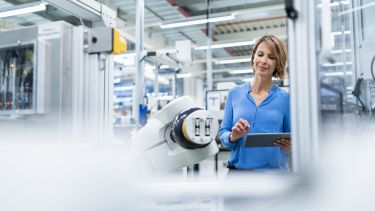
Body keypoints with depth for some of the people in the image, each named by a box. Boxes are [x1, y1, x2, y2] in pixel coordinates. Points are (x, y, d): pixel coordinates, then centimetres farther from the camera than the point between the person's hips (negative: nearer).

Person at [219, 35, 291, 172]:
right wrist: (233, 136, -16)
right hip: (238, 167, 1)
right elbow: (223, 133, 5)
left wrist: (290, 147, -19)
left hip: (275, 168, -1)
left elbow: (293, 143, 2)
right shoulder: (234, 93, 3)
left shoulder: (285, 99, -1)